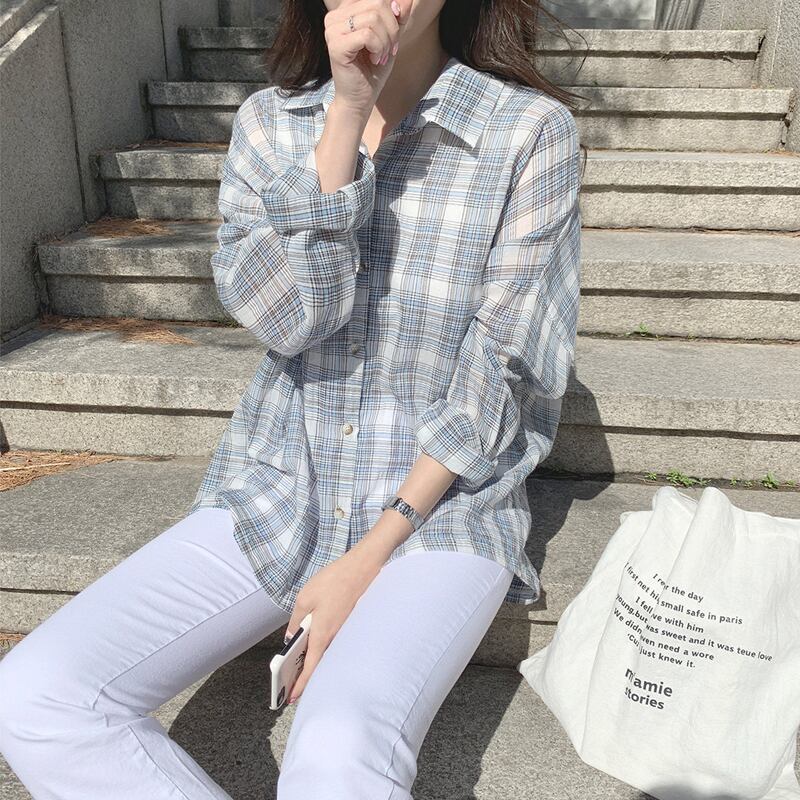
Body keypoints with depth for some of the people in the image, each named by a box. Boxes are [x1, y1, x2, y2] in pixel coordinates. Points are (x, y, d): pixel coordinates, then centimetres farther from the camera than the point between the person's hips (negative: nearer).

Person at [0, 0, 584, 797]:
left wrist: (373, 552, -14)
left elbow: (504, 374, -8)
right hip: (277, 492, 4)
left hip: (442, 503, -3)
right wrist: (346, 116, -17)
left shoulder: (531, 130, -6)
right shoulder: (268, 121, 5)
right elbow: (279, 316, -10)